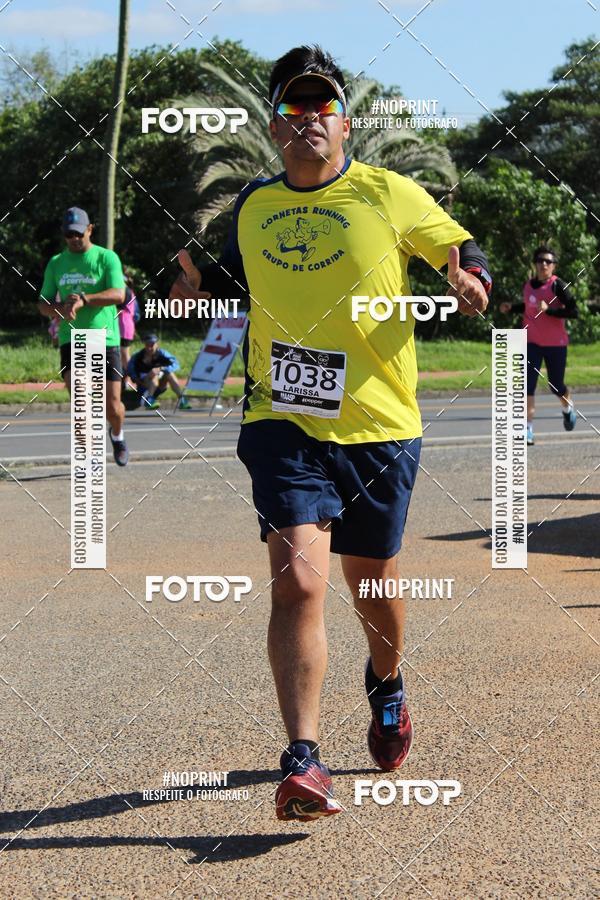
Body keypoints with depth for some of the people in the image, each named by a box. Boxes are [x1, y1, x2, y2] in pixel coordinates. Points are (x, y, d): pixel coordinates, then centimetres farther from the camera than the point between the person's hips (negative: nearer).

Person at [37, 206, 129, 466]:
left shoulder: (107, 258, 0)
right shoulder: (56, 264, 12)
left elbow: (118, 294, -14)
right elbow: (43, 304, 14)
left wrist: (84, 300, -29)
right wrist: (60, 309, -11)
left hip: (105, 338, -2)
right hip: (70, 340, 2)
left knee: (112, 405, 1)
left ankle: (117, 435, 35)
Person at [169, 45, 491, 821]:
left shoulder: (390, 196, -1)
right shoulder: (252, 206, 8)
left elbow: (463, 250, 8)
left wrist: (469, 283, -14)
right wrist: (201, 283, 5)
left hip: (378, 427, 0)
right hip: (283, 425, 1)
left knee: (371, 582, 14)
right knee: (297, 581, -17)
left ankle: (386, 688, 47)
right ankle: (303, 760, -17)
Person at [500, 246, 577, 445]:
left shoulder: (557, 285, -11)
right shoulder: (528, 285, 5)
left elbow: (573, 311, -17)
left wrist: (548, 310, -26)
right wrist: (511, 308, 10)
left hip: (555, 344, -3)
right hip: (532, 342, 3)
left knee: (556, 387, 10)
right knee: (528, 385, -12)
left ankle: (568, 409, 46)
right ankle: (528, 431, -14)